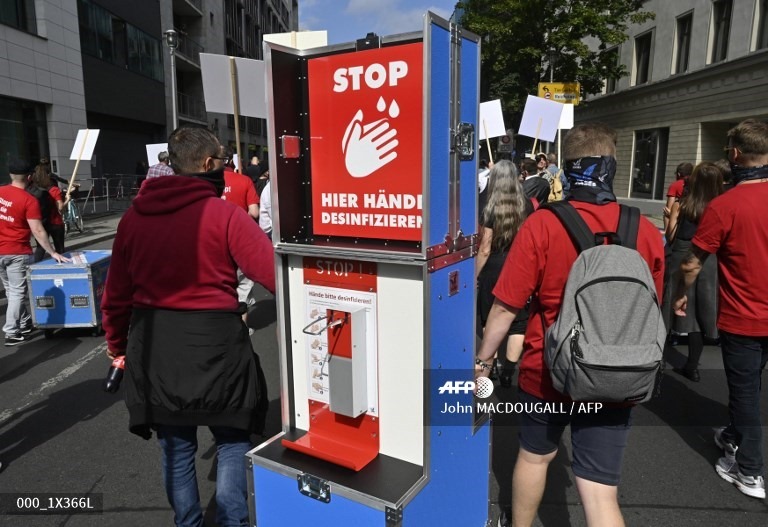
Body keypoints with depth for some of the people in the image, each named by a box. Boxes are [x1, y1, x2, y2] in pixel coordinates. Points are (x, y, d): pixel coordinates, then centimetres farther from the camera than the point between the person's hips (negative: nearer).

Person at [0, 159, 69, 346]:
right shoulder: (29, 200, -14)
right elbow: (37, 231, -18)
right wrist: (53, 253, -14)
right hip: (17, 253, -6)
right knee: (18, 292, 2)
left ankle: (25, 323, 30)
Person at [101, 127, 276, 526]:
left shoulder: (134, 217, 3)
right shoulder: (224, 214, -12)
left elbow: (116, 294, 8)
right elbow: (275, 274, -20)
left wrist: (117, 346, 21)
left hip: (155, 347, 5)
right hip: (214, 344, -4)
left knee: (176, 447, 19)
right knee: (232, 441, 15)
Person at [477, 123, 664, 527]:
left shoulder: (541, 225, -17)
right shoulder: (647, 232, -7)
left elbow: (505, 307, -14)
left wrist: (482, 359, 1)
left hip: (545, 372, -1)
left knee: (534, 456, 24)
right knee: (601, 493, 9)